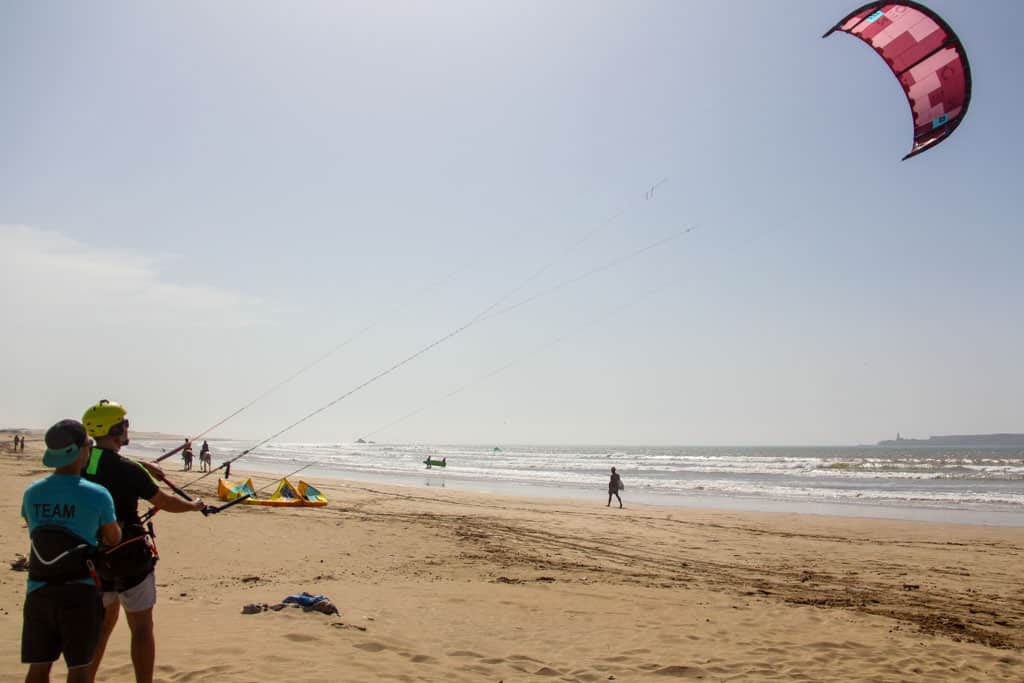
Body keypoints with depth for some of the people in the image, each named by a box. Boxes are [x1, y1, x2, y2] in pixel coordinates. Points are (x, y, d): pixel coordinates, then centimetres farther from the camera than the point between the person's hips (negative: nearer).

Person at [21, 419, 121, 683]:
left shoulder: (32, 493, -1)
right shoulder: (97, 495, -13)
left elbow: (36, 531, 14)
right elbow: (114, 539, 1)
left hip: (38, 592, 4)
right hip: (80, 594, -4)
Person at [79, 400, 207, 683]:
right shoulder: (129, 470, -18)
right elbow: (165, 502, -7)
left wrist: (141, 466, 27)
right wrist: (194, 505, 10)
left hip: (94, 554, 7)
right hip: (128, 556, -7)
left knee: (104, 620, 24)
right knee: (142, 628, 3)